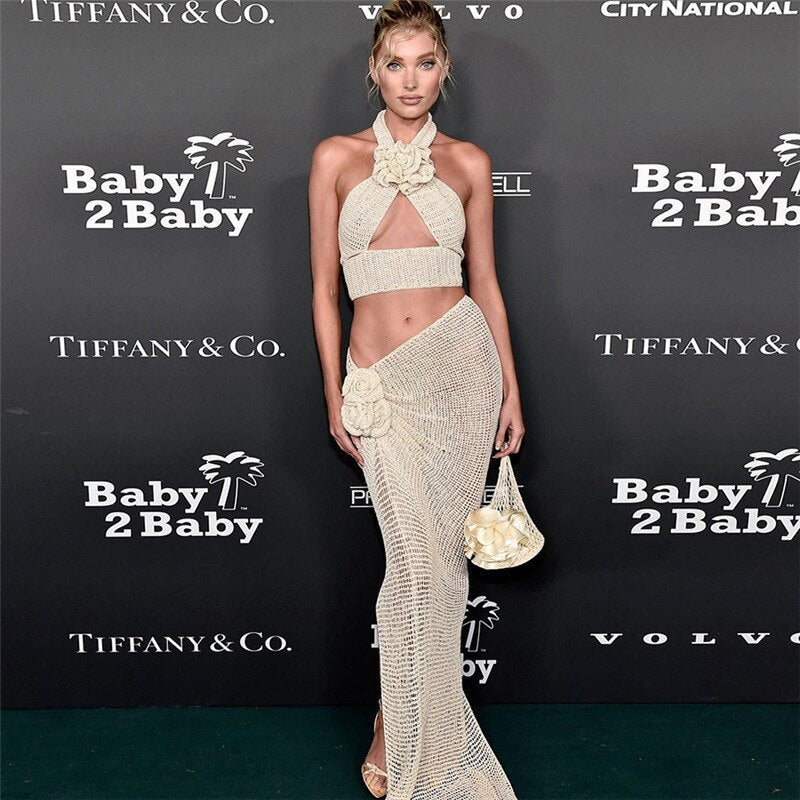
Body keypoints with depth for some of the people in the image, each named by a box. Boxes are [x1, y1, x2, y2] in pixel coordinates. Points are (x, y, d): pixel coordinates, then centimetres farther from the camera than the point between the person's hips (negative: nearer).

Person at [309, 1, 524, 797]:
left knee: (436, 558, 6)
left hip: (462, 361, 1)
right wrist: (335, 394, 2)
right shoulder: (337, 157, 6)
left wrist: (511, 388, 7)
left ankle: (409, 721, 27)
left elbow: (485, 281, 11)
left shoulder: (467, 162, 9)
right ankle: (397, 728, 21)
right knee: (419, 560, -3)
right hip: (383, 379, -1)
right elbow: (324, 288, 6)